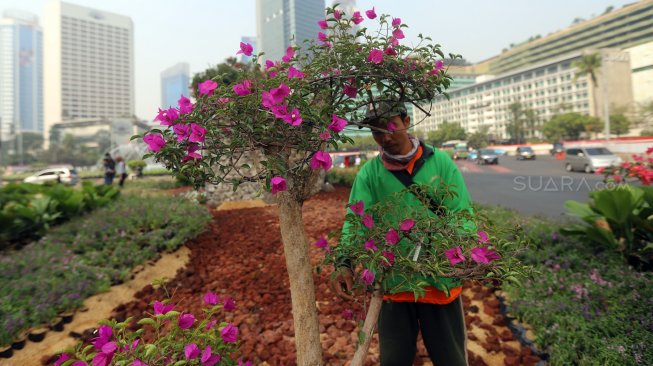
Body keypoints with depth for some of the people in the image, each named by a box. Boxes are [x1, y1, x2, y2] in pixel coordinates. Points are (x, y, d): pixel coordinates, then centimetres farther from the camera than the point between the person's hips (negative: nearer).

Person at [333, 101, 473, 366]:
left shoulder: (441, 162, -3)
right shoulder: (369, 173, -4)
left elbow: (463, 215, -5)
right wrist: (344, 264, -27)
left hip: (441, 279, 1)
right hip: (392, 283, 0)